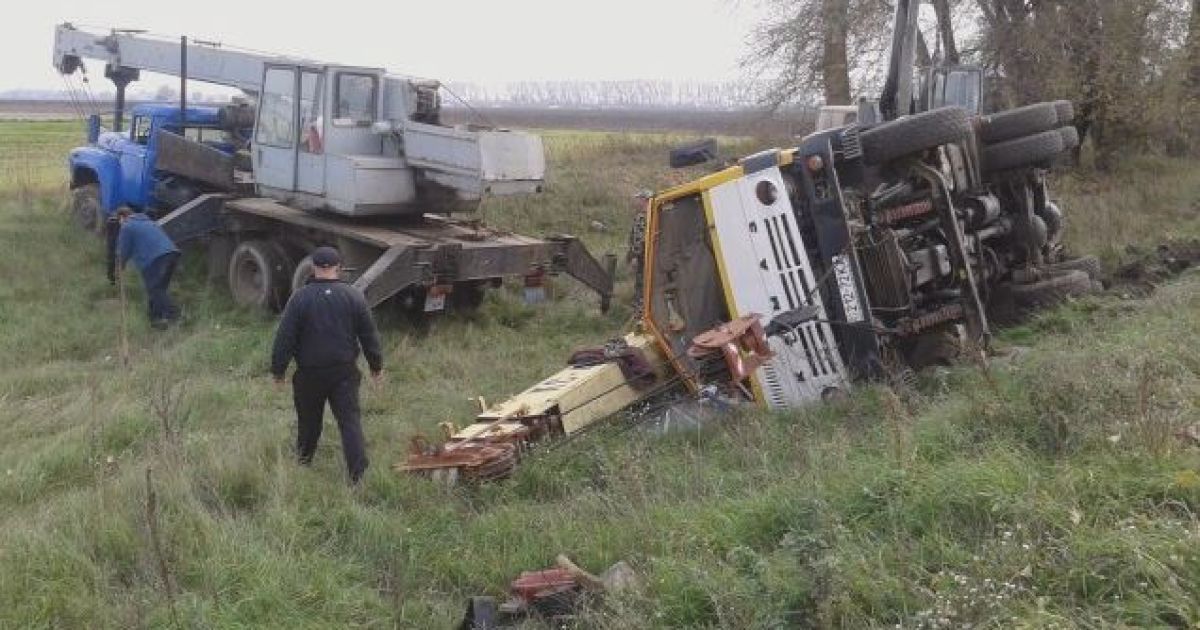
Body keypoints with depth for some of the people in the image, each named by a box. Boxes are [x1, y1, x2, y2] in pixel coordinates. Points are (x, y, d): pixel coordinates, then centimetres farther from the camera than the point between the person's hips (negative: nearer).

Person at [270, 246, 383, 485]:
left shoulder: (300, 298, -9)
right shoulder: (354, 297, -4)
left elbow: (284, 338, -7)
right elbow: (369, 335, 2)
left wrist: (278, 370, 3)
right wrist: (376, 366, 14)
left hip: (309, 373, 0)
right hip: (345, 372, 0)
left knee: (308, 420, 18)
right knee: (350, 420, -1)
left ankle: (303, 460, 38)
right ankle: (358, 472, -9)